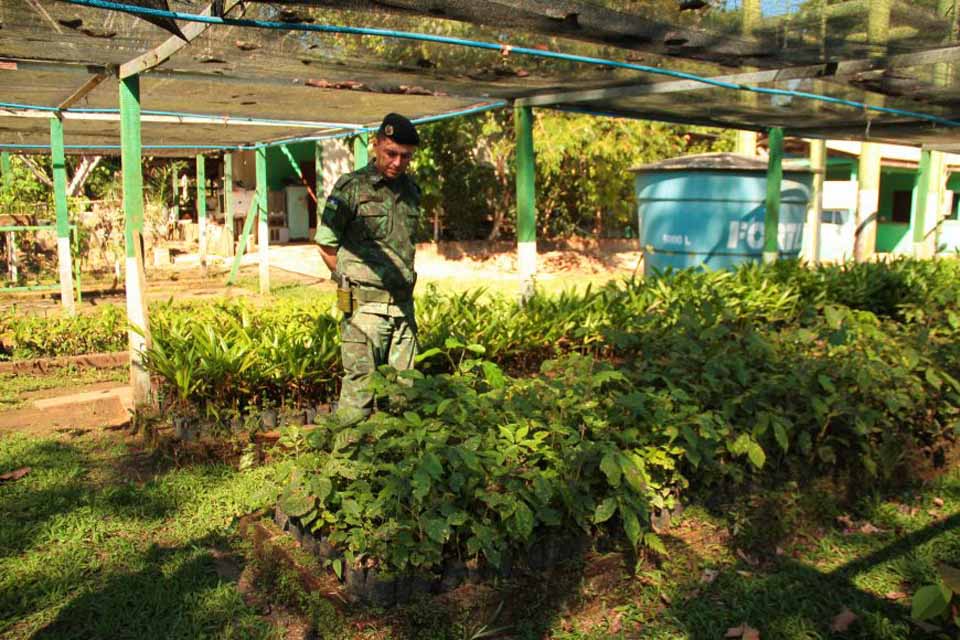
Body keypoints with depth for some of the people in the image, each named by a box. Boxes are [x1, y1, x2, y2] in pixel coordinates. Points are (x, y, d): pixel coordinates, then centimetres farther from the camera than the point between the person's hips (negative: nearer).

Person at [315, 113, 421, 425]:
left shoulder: (411, 191, 12)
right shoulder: (351, 188, -6)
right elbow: (326, 244, 0)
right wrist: (354, 280, 0)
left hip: (403, 305, 6)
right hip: (364, 306, -6)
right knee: (359, 386, -4)